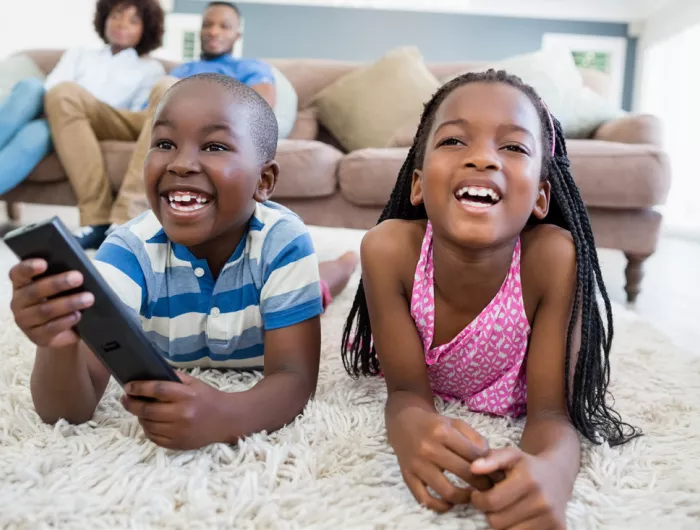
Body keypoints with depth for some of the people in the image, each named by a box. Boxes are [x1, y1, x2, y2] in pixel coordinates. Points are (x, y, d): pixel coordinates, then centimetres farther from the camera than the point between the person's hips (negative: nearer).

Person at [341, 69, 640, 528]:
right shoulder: (391, 248, -37)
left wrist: (550, 471, -57)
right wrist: (409, 426, -53)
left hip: (509, 406, 0)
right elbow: (406, 389, -28)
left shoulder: (554, 255, -40)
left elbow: (552, 410, -32)